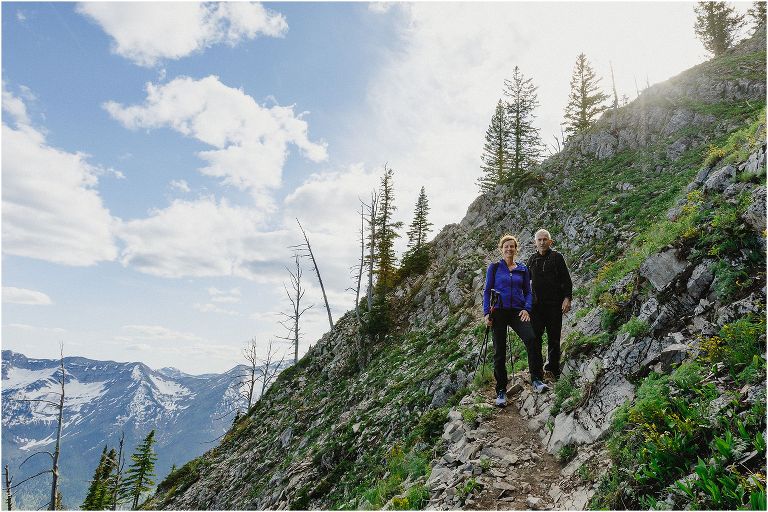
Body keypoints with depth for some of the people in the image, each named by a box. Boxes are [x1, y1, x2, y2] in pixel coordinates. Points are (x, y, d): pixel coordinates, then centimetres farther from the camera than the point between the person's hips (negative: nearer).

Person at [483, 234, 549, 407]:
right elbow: (487, 291, 4)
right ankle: (501, 390, 10)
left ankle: (536, 380, -17)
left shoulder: (522, 269, 12)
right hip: (499, 312, -1)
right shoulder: (494, 267, 5)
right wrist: (486, 313, -5)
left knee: (531, 339, -25)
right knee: (499, 352, 0)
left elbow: (527, 292, 13)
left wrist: (527, 309, -5)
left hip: (517, 312, 1)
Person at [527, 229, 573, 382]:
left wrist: (567, 298, -13)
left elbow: (566, 280, -2)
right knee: (534, 337, -1)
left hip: (554, 304, -3)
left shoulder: (557, 257, 0)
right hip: (536, 305, 3)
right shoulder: (532, 259, 11)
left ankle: (552, 370, 11)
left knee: (553, 339, 3)